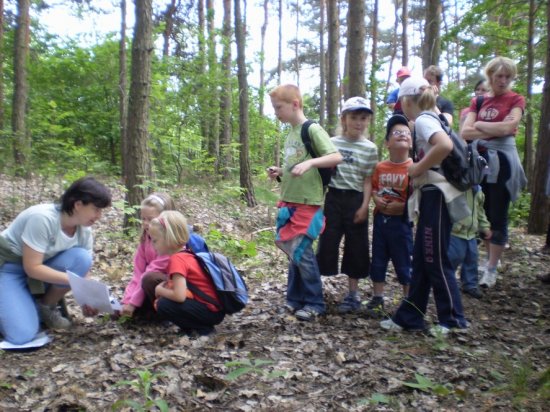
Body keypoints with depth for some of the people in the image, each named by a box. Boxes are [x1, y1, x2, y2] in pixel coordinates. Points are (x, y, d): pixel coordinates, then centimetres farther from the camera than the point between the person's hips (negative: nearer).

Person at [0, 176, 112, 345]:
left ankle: (46, 307, -2)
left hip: (43, 266, 6)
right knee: (22, 335, -25)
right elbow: (32, 268, -29)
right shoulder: (42, 218, -31)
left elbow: (83, 268, -7)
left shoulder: (84, 230, -11)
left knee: (81, 258, -25)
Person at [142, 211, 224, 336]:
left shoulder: (177, 259, -19)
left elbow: (179, 296, -28)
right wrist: (164, 286, 2)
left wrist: (159, 290, -9)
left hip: (211, 311, -9)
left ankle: (201, 328, -5)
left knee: (163, 305, -17)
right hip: (212, 306, 9)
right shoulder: (185, 254, 8)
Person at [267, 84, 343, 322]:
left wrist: (309, 162, -31)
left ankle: (315, 303, 10)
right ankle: (295, 299, 23)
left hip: (307, 203, -8)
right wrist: (280, 173, 4)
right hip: (289, 201, 8)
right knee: (293, 251, 11)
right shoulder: (291, 134, 14)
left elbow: (336, 157, -19)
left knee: (301, 251, -5)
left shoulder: (312, 130, -10)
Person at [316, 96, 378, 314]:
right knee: (327, 243, 2)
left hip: (355, 200, -1)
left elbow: (368, 180, -2)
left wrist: (364, 206, -9)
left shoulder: (370, 148, 0)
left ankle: (353, 293, 17)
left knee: (356, 247, 5)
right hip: (333, 198, 1)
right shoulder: (332, 143, 4)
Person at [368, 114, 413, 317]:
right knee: (378, 260, 11)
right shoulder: (380, 167, 4)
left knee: (404, 263, 5)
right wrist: (376, 199, -4)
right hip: (380, 219, 5)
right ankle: (377, 299, 24)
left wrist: (402, 206, -20)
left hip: (401, 222, -5)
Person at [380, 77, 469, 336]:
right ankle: (408, 316, 19)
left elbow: (446, 145, -30)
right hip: (432, 195, 10)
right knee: (421, 259, 11)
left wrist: (419, 168, -18)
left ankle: (453, 320, 14)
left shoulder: (423, 119, -11)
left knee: (435, 260, 0)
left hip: (438, 195, -10)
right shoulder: (430, 119, 17)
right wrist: (418, 170, 11)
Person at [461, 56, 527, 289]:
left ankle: (491, 269, 6)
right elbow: (465, 132, -5)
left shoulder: (516, 100, 1)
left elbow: (508, 127, -16)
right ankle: (490, 258, 27)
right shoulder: (478, 101, 9)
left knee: (498, 216, -1)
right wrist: (497, 129, -13)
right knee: (484, 213, 11)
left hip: (502, 160, -4)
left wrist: (479, 124, -5)